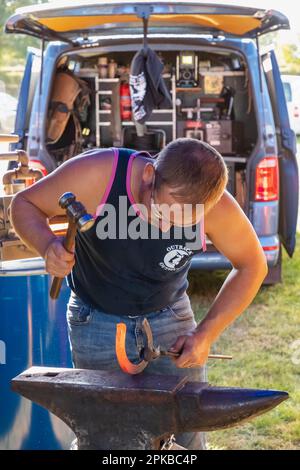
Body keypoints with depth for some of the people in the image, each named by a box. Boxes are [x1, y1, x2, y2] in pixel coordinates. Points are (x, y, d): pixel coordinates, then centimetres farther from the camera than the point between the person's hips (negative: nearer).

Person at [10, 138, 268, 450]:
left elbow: (252, 265, -7)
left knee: (187, 437, 2)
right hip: (96, 320, -1)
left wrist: (207, 334, -15)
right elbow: (24, 204, -13)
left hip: (170, 318, 1)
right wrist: (48, 246, -35)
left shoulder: (217, 207, -24)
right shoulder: (95, 174, -30)